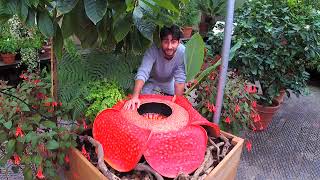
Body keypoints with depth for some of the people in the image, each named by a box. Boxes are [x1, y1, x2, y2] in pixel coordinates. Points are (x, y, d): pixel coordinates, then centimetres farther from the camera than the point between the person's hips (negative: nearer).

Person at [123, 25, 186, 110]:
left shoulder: (183, 52, -31)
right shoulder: (153, 49, -36)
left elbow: (180, 80, -27)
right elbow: (142, 73, -44)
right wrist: (135, 97, -57)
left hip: (169, 82, 2)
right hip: (152, 81, -1)